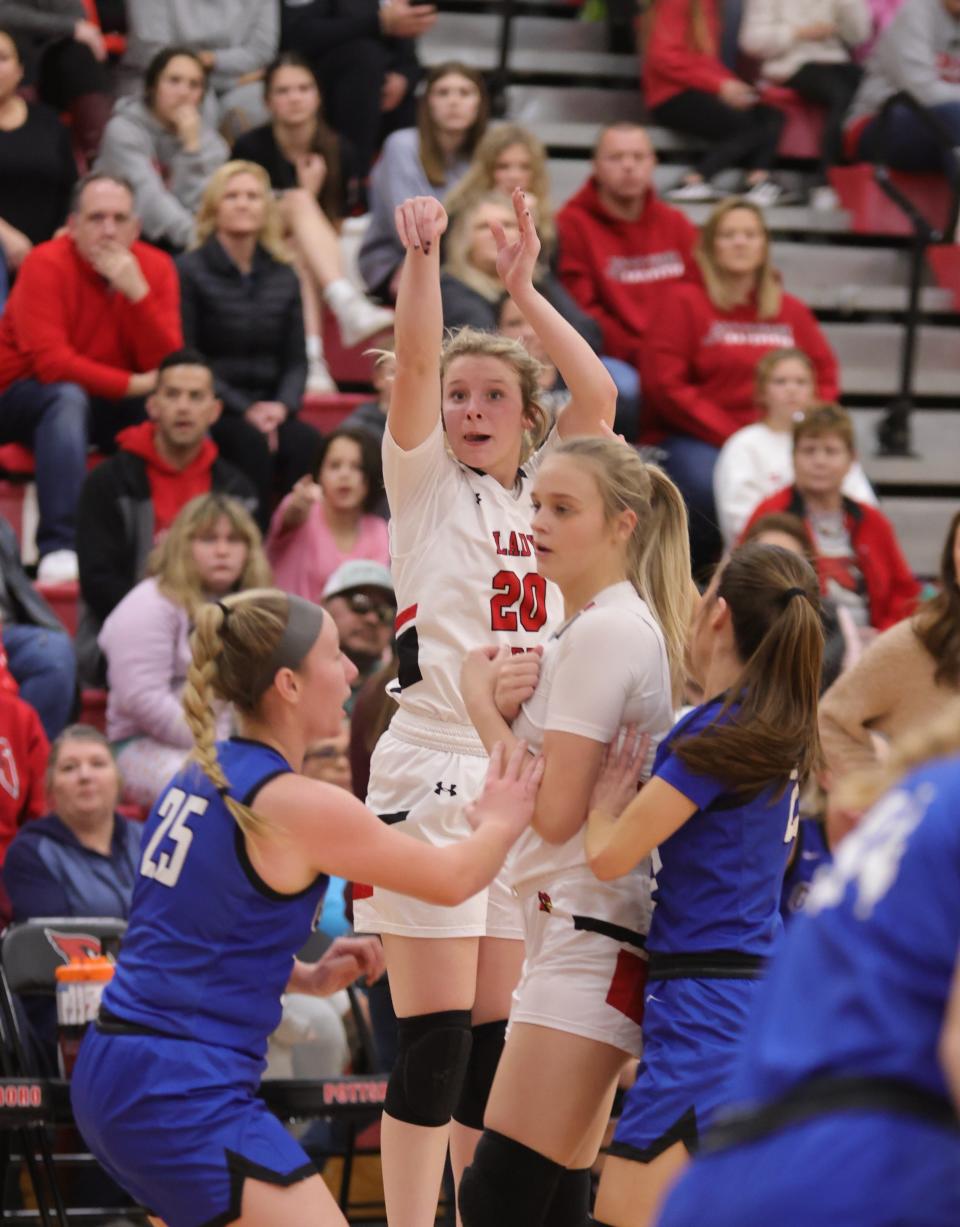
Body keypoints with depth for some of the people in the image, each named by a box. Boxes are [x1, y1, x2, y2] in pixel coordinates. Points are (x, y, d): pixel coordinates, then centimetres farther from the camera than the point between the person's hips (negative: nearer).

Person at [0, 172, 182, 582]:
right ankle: (58, 548, -43)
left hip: (111, 407, 4)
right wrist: (135, 384, -25)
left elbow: (167, 367, -15)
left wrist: (136, 290, -26)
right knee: (67, 398, -37)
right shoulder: (46, 265, -17)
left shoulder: (155, 268, -5)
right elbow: (51, 363, -26)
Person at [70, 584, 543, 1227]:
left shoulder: (201, 776, 10)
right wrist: (502, 822, 17)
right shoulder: (296, 806, -14)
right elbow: (453, 878, -2)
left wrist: (307, 978, 14)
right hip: (188, 1095, -9)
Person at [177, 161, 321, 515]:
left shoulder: (283, 277, 15)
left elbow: (296, 359, 13)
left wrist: (283, 405, -10)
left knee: (307, 442, -28)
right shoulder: (189, 271, 0)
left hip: (269, 409, 4)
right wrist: (244, 409, -16)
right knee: (251, 442, -34)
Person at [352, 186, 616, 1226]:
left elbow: (599, 393, 3)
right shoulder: (426, 483, 4)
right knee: (435, 1034, -10)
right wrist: (422, 259, -22)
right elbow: (415, 365, -11)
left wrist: (521, 288, 2)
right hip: (434, 774, -5)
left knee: (499, 1039, 7)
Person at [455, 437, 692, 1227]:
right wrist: (508, 704, -1)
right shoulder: (615, 624, 17)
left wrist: (482, 703, -6)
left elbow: (556, 812, -17)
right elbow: (548, 797, 17)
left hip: (592, 937, -11)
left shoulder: (604, 632, -13)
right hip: (574, 931, 11)